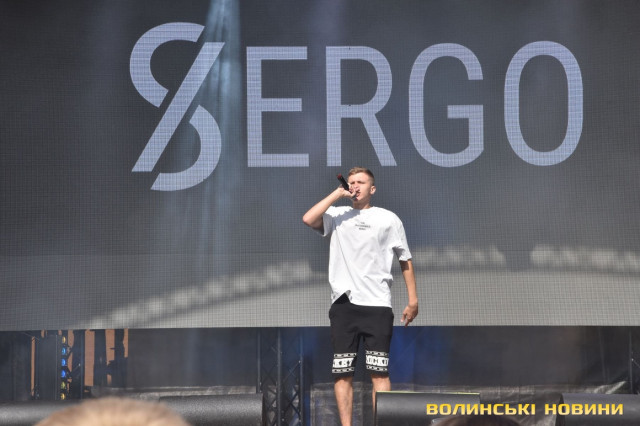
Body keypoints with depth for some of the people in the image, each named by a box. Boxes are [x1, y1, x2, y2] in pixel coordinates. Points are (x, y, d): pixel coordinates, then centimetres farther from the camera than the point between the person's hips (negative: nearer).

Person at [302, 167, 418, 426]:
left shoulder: (388, 219, 10)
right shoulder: (338, 215, 12)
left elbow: (405, 261, 12)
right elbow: (308, 219, -7)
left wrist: (413, 300, 5)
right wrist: (338, 194, -2)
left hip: (377, 304, -2)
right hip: (343, 304, 2)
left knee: (379, 372, -8)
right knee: (342, 372, 0)